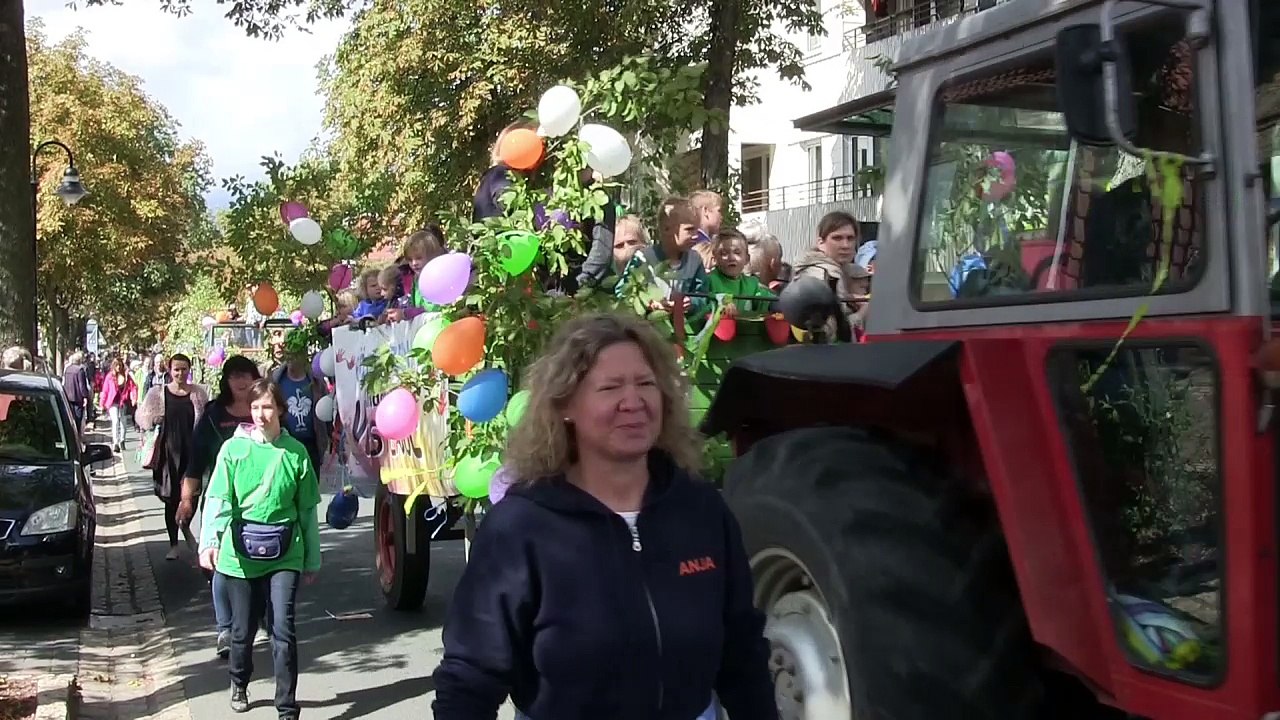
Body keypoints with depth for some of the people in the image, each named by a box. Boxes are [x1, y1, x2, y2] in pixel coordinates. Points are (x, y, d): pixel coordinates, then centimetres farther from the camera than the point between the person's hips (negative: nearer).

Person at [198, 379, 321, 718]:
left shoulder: (296, 452, 0)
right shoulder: (234, 448, -2)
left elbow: (308, 510, 5)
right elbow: (217, 499, -10)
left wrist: (312, 560, 9)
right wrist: (209, 541, -26)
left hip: (284, 553, 0)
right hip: (241, 553, 0)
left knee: (283, 629, -7)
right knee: (243, 628, 13)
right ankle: (239, 684, 41)